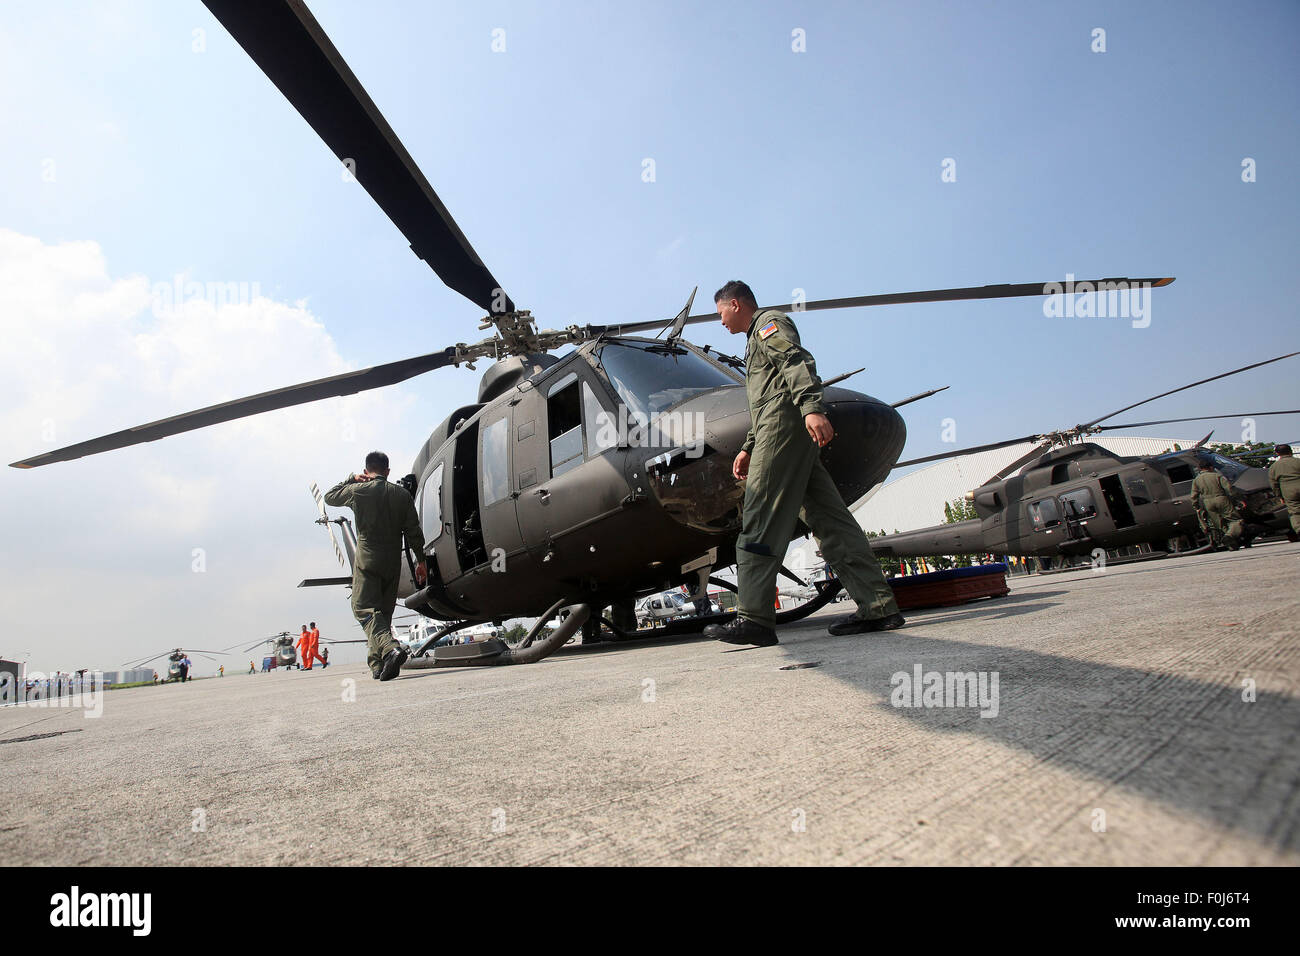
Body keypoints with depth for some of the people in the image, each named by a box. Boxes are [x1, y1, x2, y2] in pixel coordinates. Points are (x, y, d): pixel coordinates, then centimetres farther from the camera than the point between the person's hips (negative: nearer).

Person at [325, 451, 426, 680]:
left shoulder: (358, 490, -2)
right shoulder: (402, 494, 5)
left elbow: (330, 497, 19)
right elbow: (413, 532, 3)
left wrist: (351, 479, 26)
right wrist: (421, 561, 9)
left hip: (367, 559, -4)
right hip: (393, 562, 4)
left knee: (364, 609, -7)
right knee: (383, 612, 12)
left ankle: (391, 648, -31)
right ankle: (378, 664, 13)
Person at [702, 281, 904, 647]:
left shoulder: (769, 322, 8)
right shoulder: (757, 339, 37)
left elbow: (798, 362, -12)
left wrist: (812, 407, -28)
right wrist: (748, 449, 28)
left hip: (785, 421, -10)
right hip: (781, 425, 10)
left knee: (761, 519, -16)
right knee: (826, 517, 0)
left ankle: (754, 617, -19)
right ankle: (878, 605, -3)